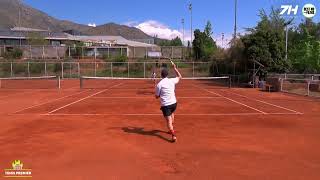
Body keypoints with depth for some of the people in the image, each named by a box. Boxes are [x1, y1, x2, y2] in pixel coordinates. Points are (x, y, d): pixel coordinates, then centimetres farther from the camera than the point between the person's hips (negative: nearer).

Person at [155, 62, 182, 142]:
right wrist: (175, 68, 22)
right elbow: (180, 77, 21)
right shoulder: (172, 81, 0)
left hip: (165, 105, -4)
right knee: (172, 114, 33)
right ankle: (171, 129, 45)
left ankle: (173, 135, -22)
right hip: (174, 103, 5)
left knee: (169, 121, -4)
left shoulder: (159, 84, -9)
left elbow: (157, 96, -1)